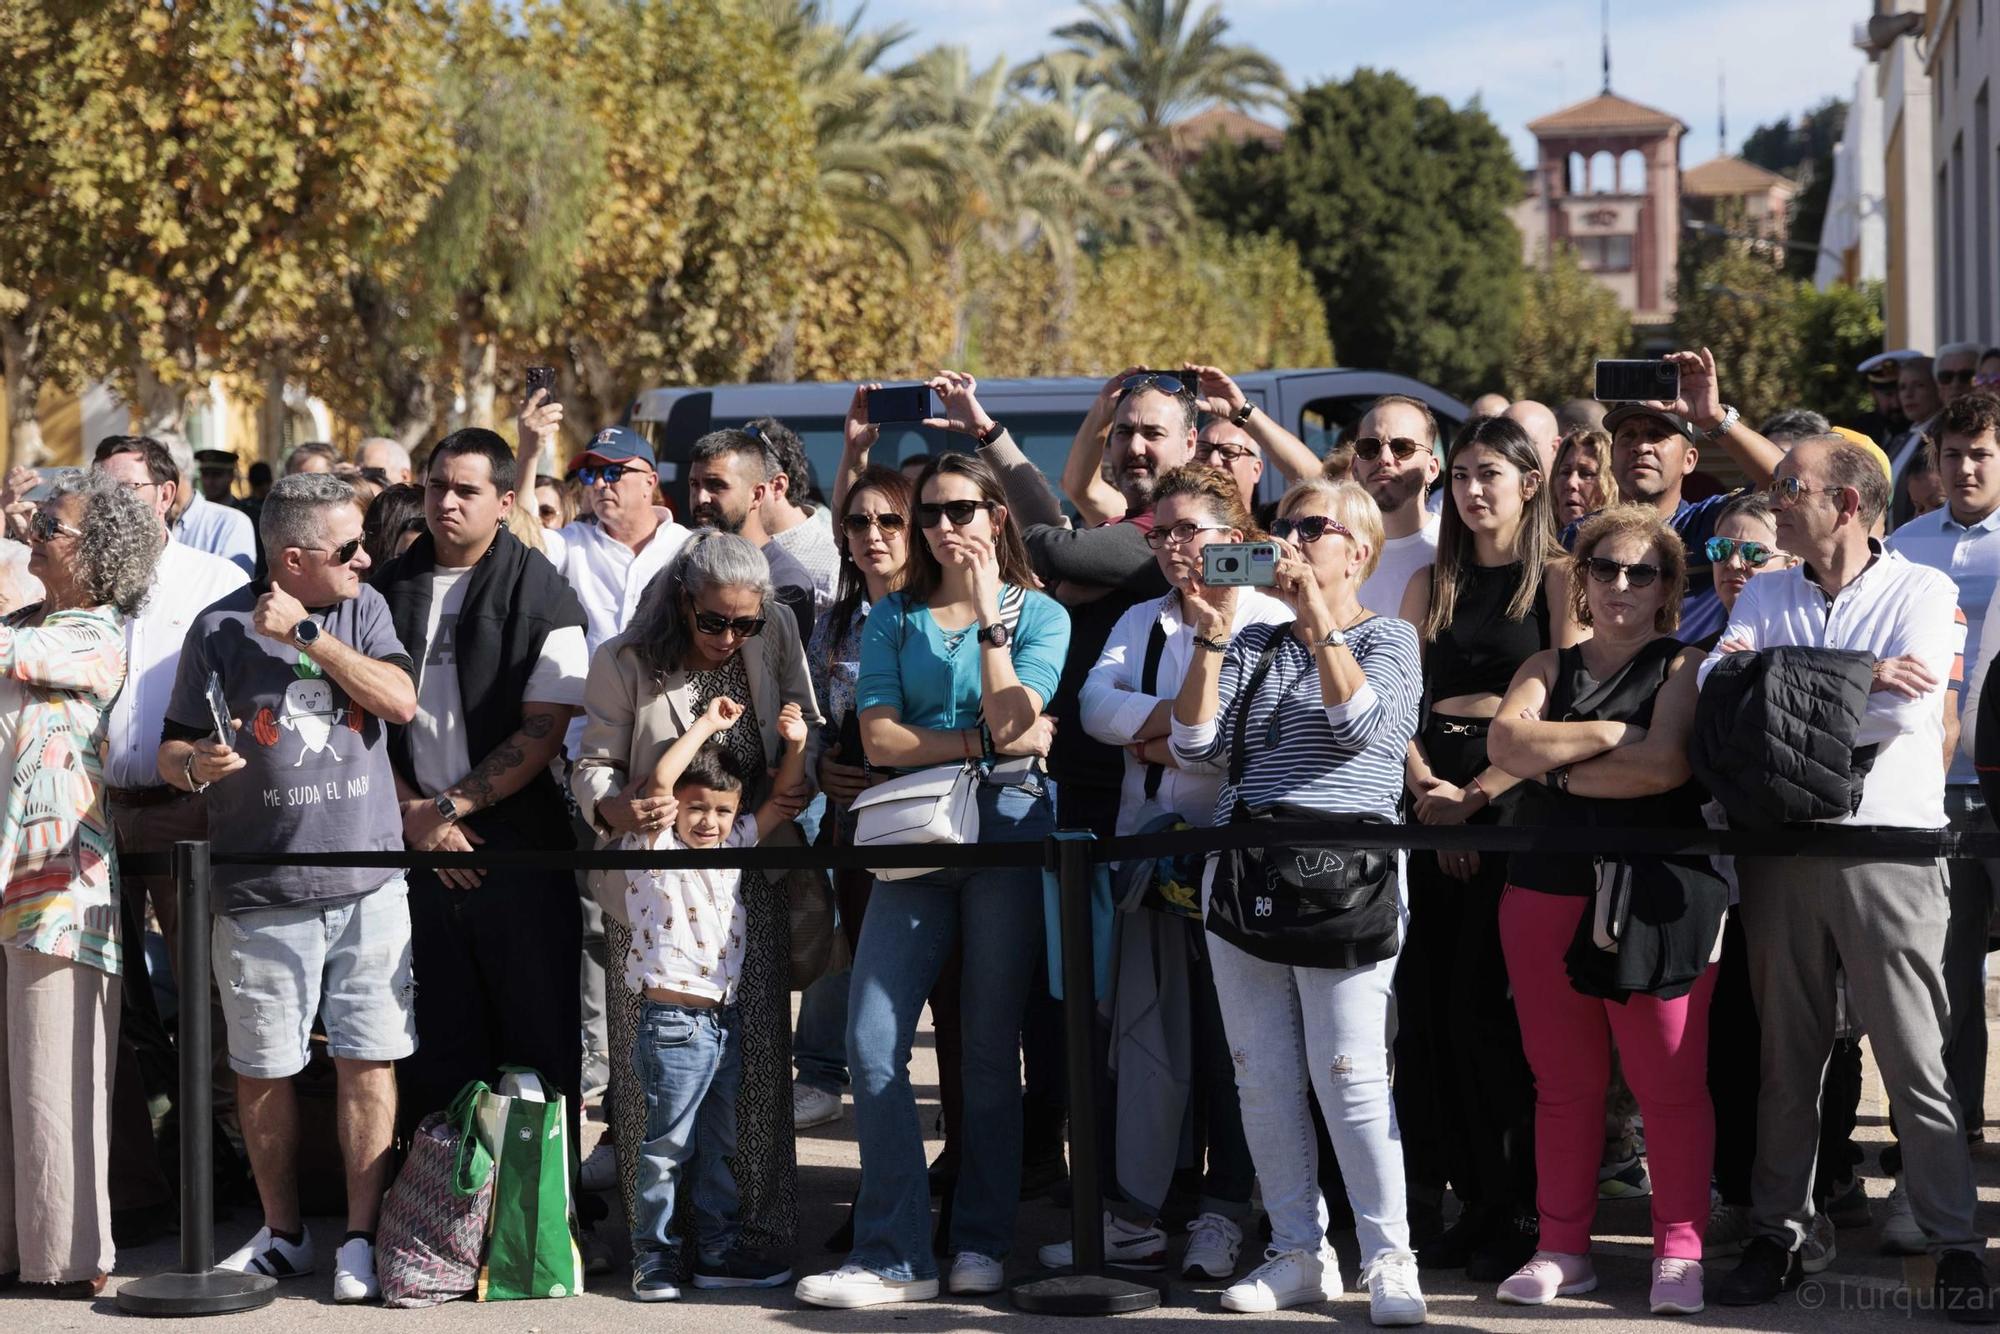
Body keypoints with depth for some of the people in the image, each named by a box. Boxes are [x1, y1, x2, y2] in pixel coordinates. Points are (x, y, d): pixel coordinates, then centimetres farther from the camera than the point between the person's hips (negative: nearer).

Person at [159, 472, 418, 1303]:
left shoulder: (363, 610, 6)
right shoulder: (221, 630, -2)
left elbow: (400, 701, -10)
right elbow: (170, 754, 1)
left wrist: (307, 637, -14)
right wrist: (197, 763, -22)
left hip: (369, 884, 1)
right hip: (262, 895, -1)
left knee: (368, 1061, 0)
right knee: (262, 1072, 6)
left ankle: (360, 1239, 9)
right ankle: (283, 1233, 22)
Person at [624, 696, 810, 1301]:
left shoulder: (732, 844, 13)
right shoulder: (653, 849, -6)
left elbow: (782, 802, 19)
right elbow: (658, 782, -22)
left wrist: (794, 745, 2)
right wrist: (708, 725, -16)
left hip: (723, 1021, 7)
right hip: (674, 1021, -7)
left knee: (720, 1147, 13)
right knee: (667, 1147, -2)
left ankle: (716, 1252, 21)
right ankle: (652, 1256, 6)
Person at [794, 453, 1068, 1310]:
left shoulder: (1039, 615, 7)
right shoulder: (892, 620, 12)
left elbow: (1012, 720, -8)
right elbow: (879, 739, -1)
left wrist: (990, 616, -7)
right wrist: (987, 738, -8)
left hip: (1008, 826, -2)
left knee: (991, 1044, 3)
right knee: (872, 1043, -9)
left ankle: (981, 1243, 12)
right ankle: (895, 1255, -7)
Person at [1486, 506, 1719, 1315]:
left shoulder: (1683, 668, 3)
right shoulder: (1549, 669, 15)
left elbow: (1665, 764, -14)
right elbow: (1505, 742, -4)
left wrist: (1557, 766, -5)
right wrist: (1610, 735, -9)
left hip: (1658, 891, -4)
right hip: (1547, 889, 4)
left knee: (1669, 1080, -5)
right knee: (1563, 1080, 8)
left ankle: (1679, 1252, 1)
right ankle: (1561, 1249, 14)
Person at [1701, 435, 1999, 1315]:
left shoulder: (1921, 591, 1)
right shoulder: (1763, 598, 13)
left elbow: (1908, 711, -15)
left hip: (1887, 850, -4)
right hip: (1781, 848, 4)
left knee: (1917, 1061, -3)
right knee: (1787, 1057, 9)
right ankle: (1778, 1235, 17)